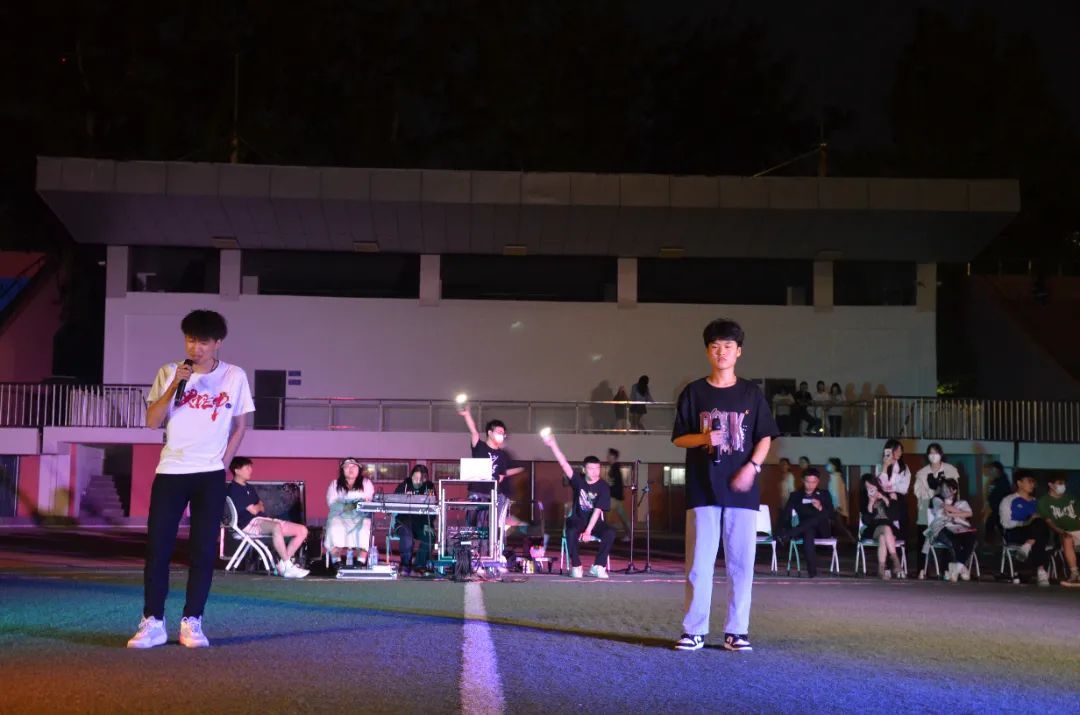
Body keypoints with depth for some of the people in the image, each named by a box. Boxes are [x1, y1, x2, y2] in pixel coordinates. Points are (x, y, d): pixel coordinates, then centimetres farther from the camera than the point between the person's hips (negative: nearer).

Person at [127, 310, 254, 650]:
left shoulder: (235, 377, 0)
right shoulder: (168, 373, 1)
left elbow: (240, 425, 9)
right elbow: (152, 422, -4)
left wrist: (223, 463, 1)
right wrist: (174, 387, -16)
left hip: (210, 475, 0)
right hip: (170, 471, 1)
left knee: (203, 549, 0)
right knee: (157, 546, -2)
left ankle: (192, 622, 7)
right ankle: (152, 622, 4)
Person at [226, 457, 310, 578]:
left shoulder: (250, 488, 24)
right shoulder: (234, 489, -6)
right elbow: (253, 510, -10)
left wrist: (257, 506, -2)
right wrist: (259, 505, 11)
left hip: (264, 520, 10)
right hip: (249, 523, -10)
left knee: (302, 530, -2)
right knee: (276, 527, -42)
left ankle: (283, 564, -9)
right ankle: (288, 566, -37)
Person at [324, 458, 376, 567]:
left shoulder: (366, 483, 11)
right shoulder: (335, 484, 10)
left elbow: (370, 501, -1)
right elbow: (332, 504, -4)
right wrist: (345, 507, -23)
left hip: (360, 517, 0)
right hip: (340, 516, 0)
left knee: (365, 527, -33)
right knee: (335, 528, -33)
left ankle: (361, 561, -34)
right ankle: (336, 561, -29)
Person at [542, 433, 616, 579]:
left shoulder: (603, 487, -10)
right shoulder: (578, 480, -4)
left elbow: (597, 511, -16)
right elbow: (564, 464, -16)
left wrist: (588, 531, -24)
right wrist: (553, 444, -29)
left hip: (594, 522, 0)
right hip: (577, 520, 0)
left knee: (610, 532, -30)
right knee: (571, 532, -34)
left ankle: (598, 566, -22)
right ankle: (576, 566, -19)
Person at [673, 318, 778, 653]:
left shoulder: (751, 393, 8)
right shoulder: (693, 393, 6)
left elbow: (765, 438, 8)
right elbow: (679, 438, 6)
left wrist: (752, 466, -8)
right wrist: (704, 438, -14)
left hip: (742, 490, 1)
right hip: (703, 489, -1)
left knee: (741, 562, 1)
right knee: (699, 563, -2)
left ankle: (736, 631, 9)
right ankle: (694, 631, 4)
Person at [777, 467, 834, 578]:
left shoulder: (824, 494, 10)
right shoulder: (795, 495, 8)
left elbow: (831, 515, -1)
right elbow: (786, 514, -1)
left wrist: (820, 508, -20)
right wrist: (788, 529, -19)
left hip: (822, 530, 0)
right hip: (806, 530, 0)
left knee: (819, 516, -34)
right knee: (808, 532, -39)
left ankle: (786, 536, -42)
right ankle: (812, 569, -43)